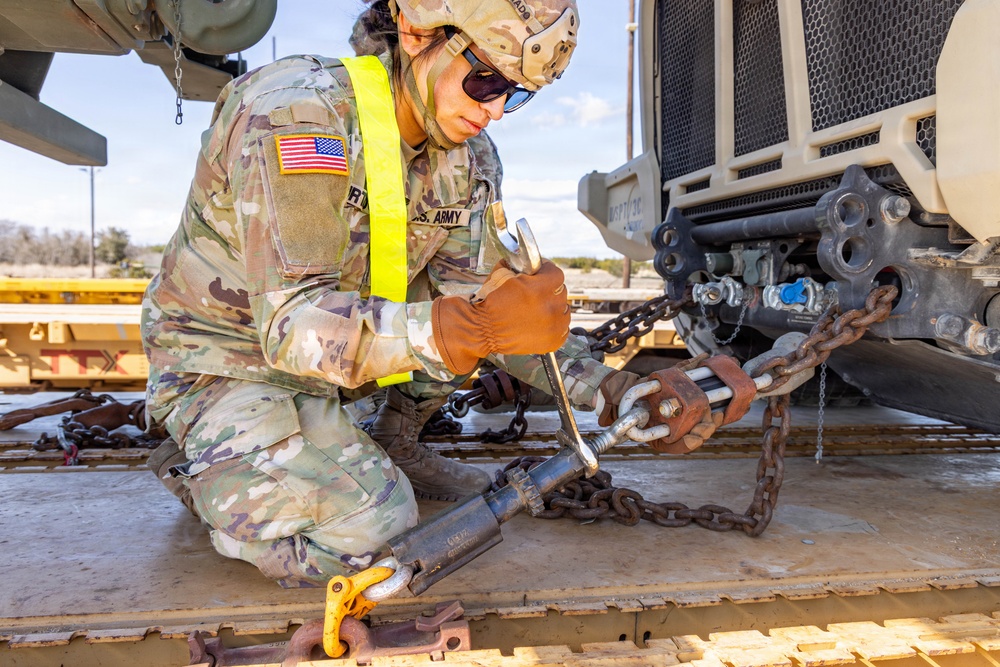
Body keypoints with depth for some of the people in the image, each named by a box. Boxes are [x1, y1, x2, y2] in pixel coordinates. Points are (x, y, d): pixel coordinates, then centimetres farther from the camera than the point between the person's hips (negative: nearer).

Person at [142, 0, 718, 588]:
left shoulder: (470, 158, -6)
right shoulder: (295, 117, -29)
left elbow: (477, 297, -7)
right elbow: (292, 325, -35)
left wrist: (611, 390, -20)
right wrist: (473, 326, -48)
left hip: (335, 340, 7)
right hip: (225, 356, -6)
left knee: (480, 303, -6)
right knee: (368, 534, -23)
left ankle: (395, 450, 10)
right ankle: (200, 460, 4)